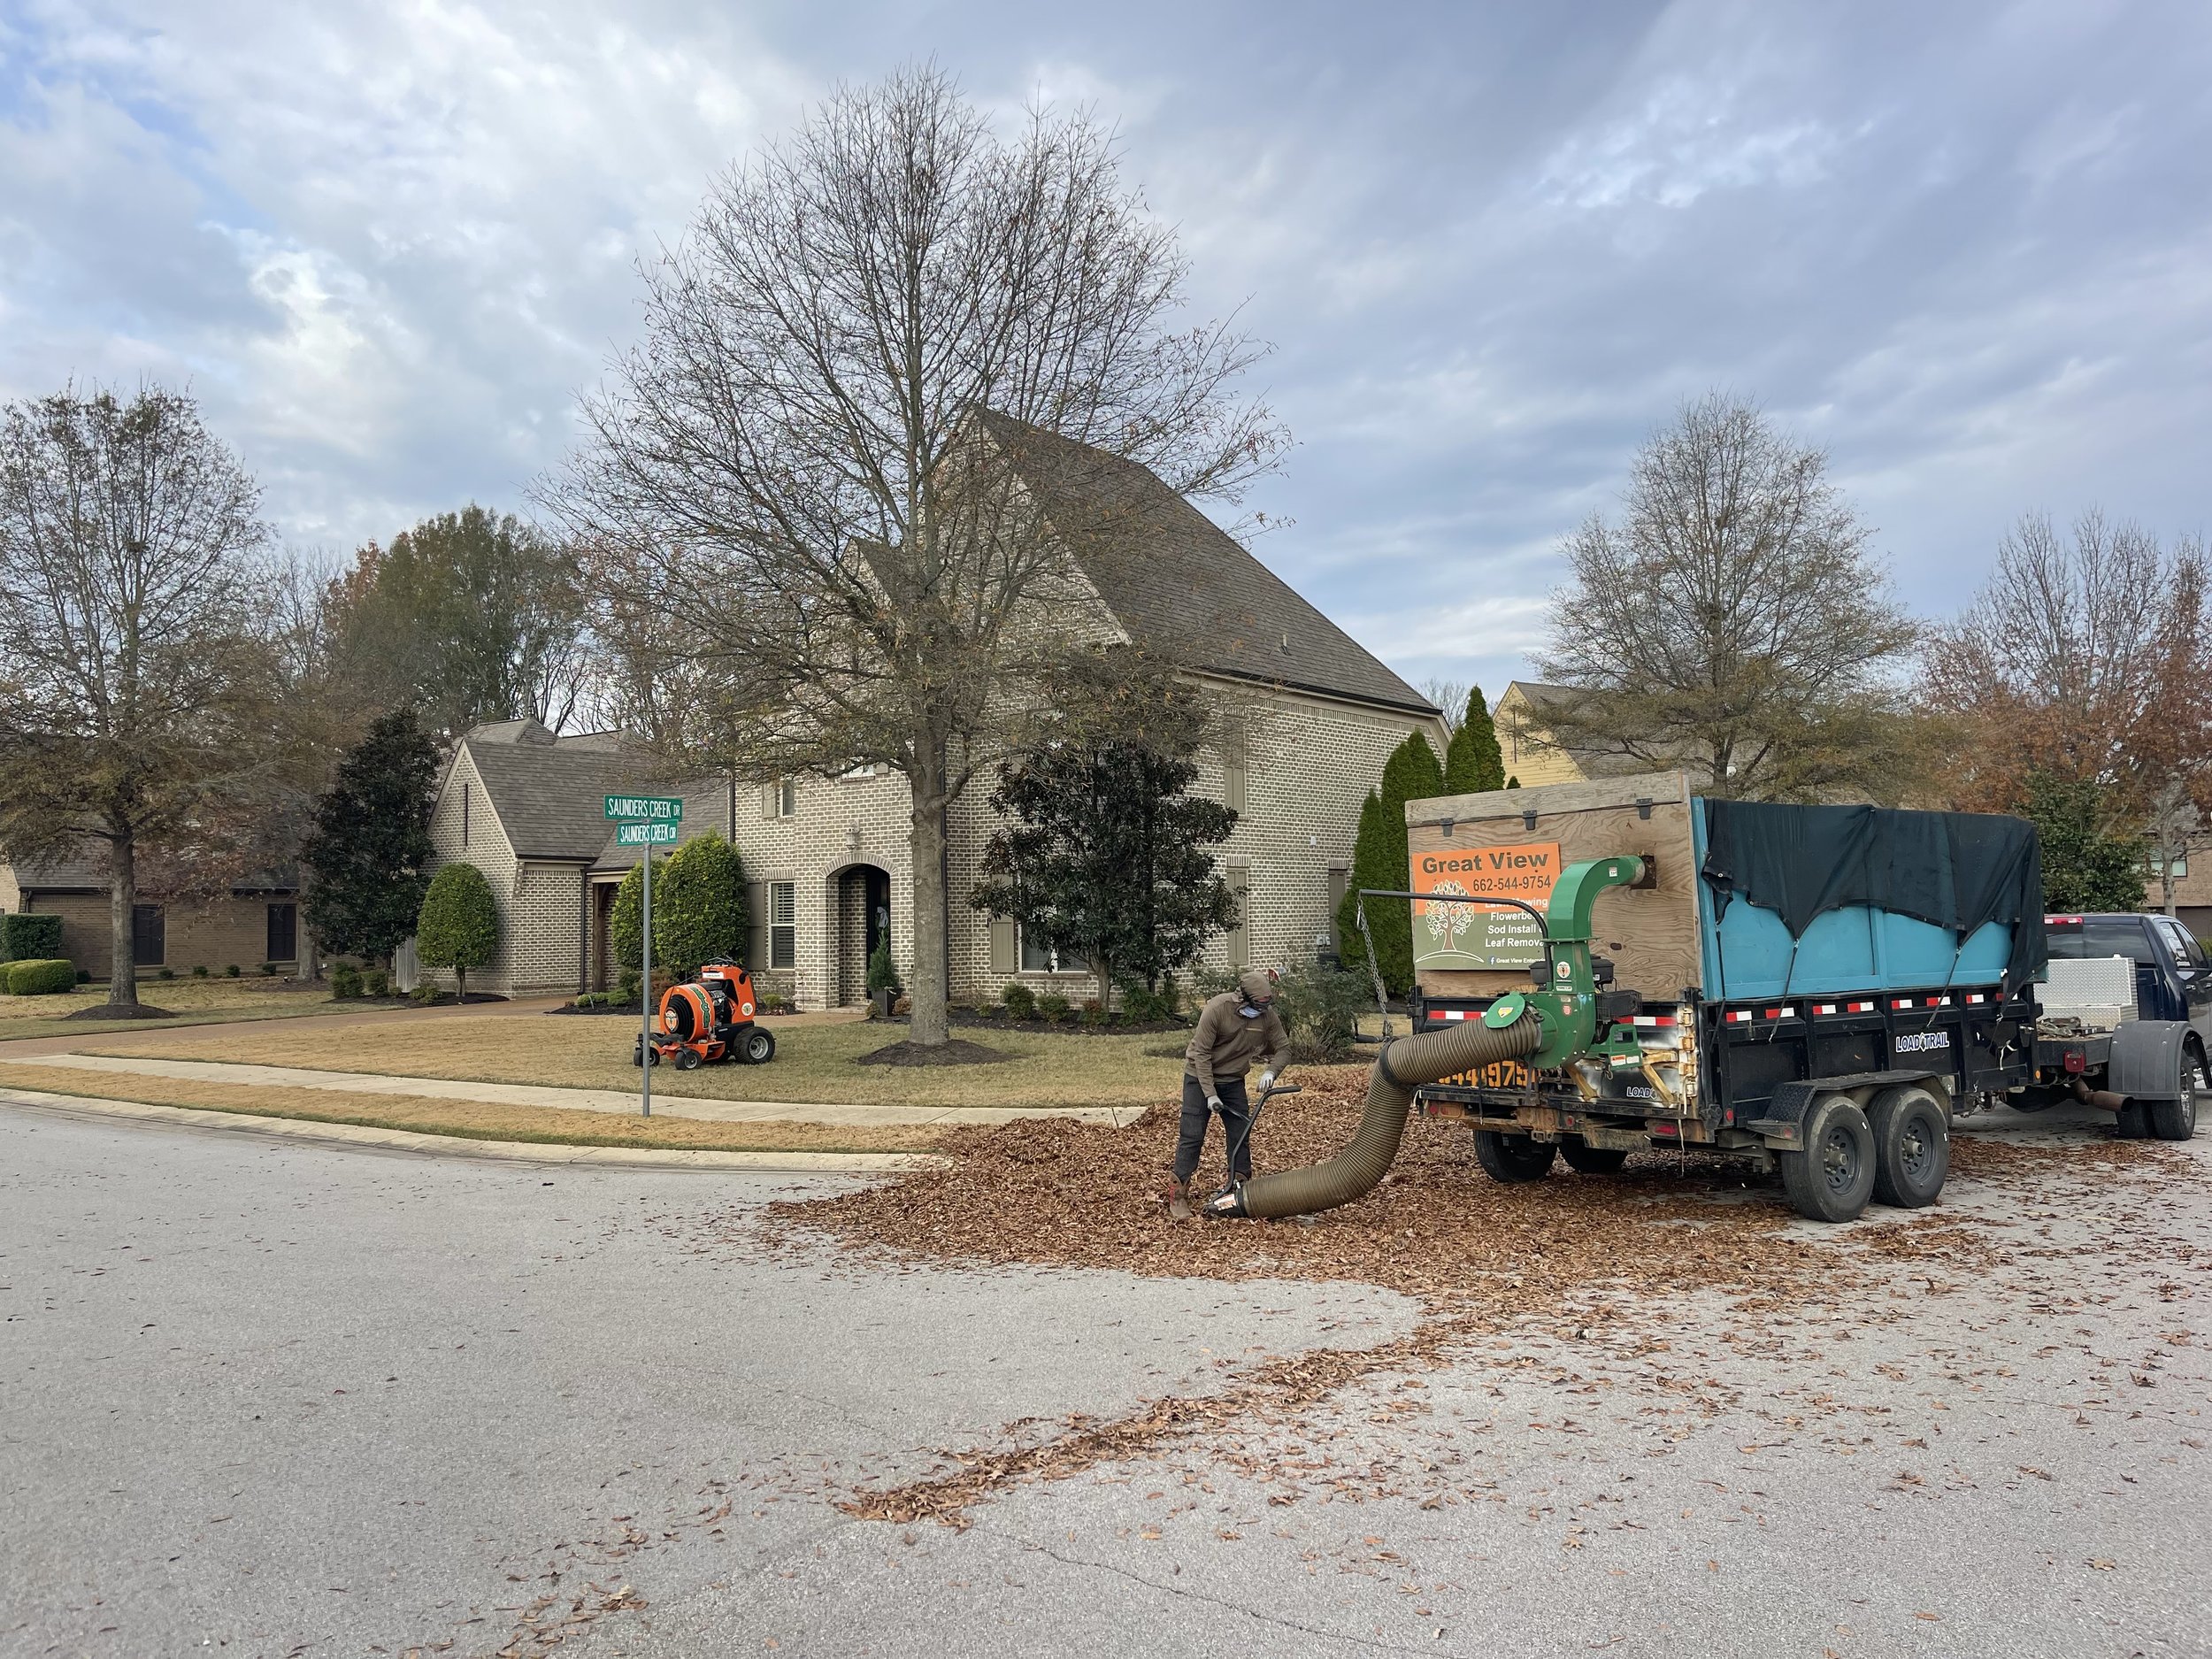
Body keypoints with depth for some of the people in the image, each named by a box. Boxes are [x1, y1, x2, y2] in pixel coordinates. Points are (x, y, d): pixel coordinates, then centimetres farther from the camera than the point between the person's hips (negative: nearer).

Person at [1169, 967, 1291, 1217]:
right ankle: (1178, 1195, -1)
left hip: (1233, 1081, 4)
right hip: (1200, 1077, -4)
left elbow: (1283, 1048, -3)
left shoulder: (1267, 1015, -13)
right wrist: (1210, 1094, -22)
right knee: (1191, 1136, -6)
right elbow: (1201, 1053, -21)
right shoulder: (1217, 1008, -26)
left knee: (1240, 1136, 3)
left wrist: (1270, 1071, -24)